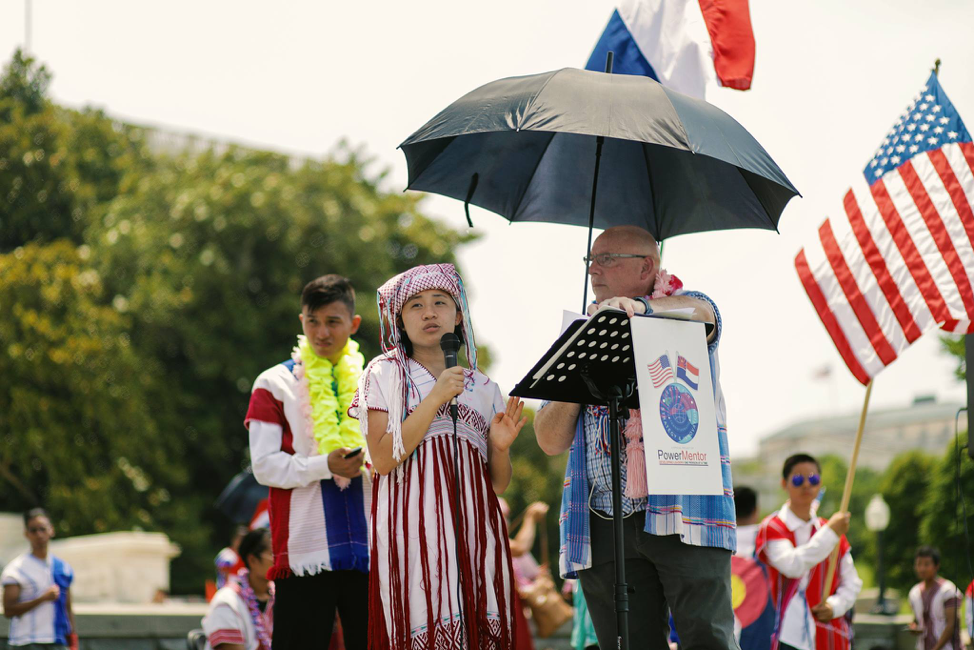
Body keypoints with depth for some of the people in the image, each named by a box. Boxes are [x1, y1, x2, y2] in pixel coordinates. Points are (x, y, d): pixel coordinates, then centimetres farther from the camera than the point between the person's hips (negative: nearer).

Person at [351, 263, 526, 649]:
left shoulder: (481, 387, 18)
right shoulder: (385, 373, 8)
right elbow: (383, 459, -6)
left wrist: (500, 446, -3)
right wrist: (436, 399, -9)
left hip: (472, 526, 3)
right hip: (413, 526, -3)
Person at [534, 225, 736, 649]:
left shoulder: (684, 312, 11)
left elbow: (699, 312, -18)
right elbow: (550, 441, 16)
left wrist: (637, 306, -38)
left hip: (682, 509, -4)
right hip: (605, 522, 4)